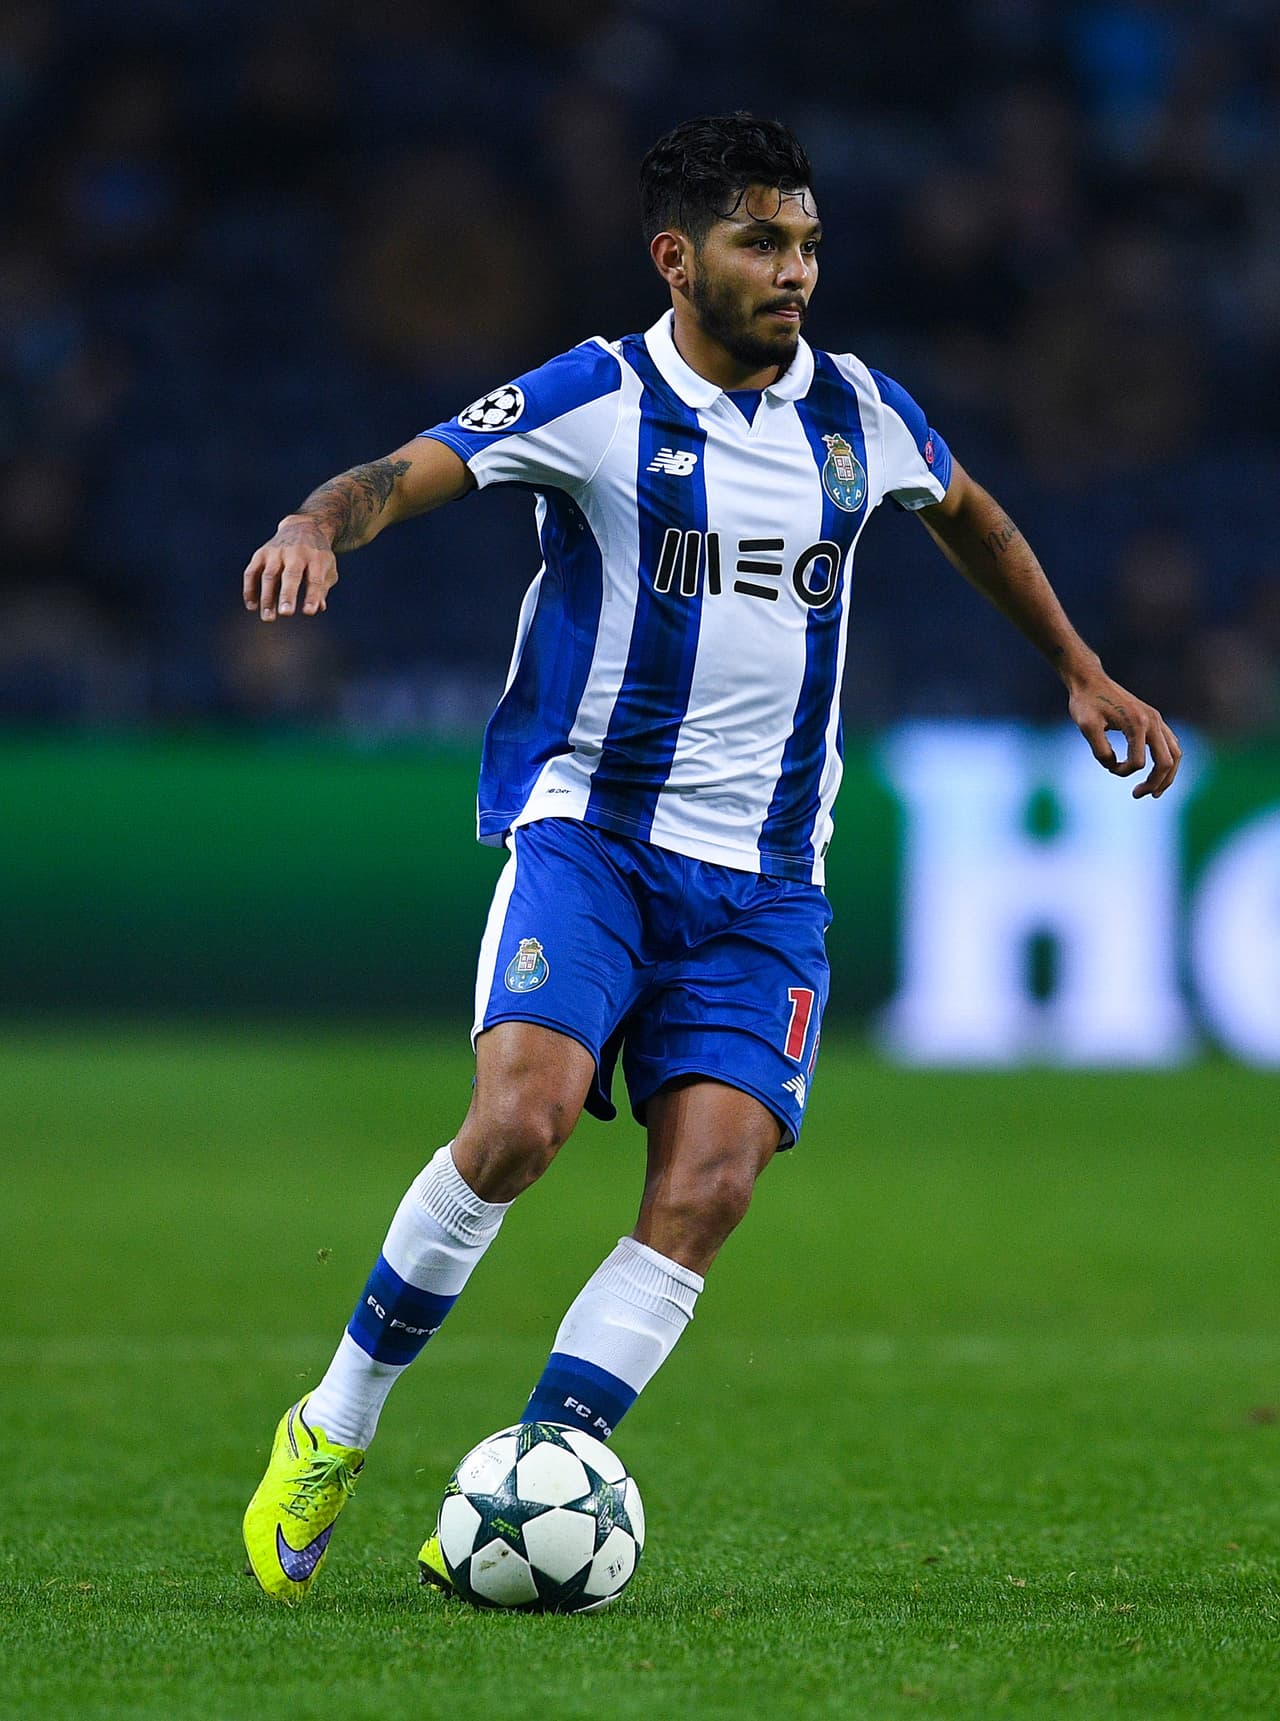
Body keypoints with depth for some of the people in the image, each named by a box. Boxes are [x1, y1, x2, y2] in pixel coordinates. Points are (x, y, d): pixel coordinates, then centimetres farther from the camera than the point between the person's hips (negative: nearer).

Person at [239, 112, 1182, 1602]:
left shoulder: (858, 415, 9)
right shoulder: (595, 400, -5)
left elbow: (969, 519, 30)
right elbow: (410, 471, -16)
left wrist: (1080, 672, 33)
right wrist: (320, 527, -38)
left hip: (764, 877, 4)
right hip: (588, 827, -4)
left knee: (708, 1186, -14)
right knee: (521, 1115, -25)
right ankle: (332, 1433, -6)